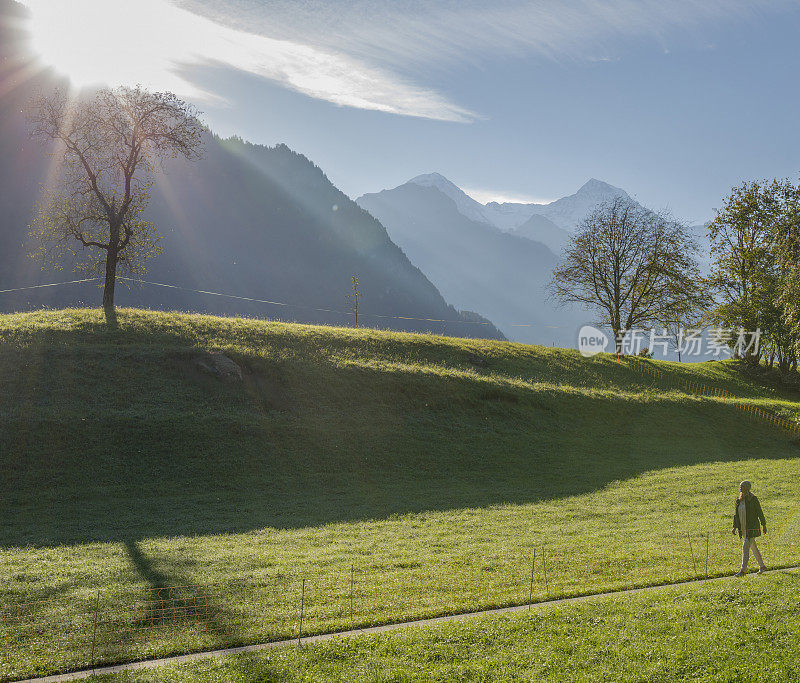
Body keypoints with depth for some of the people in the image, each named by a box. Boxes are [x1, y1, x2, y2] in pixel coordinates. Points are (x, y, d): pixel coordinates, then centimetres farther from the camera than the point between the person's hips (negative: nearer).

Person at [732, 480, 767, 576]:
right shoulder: (739, 500, 7)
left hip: (752, 527, -7)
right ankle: (762, 566, 33)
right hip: (743, 528, 7)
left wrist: (764, 525, -3)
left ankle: (743, 570, -14)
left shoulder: (753, 499, -11)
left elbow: (759, 512, -6)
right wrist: (735, 527, 7)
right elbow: (736, 514, 12)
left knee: (746, 547, -14)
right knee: (753, 547, 17)